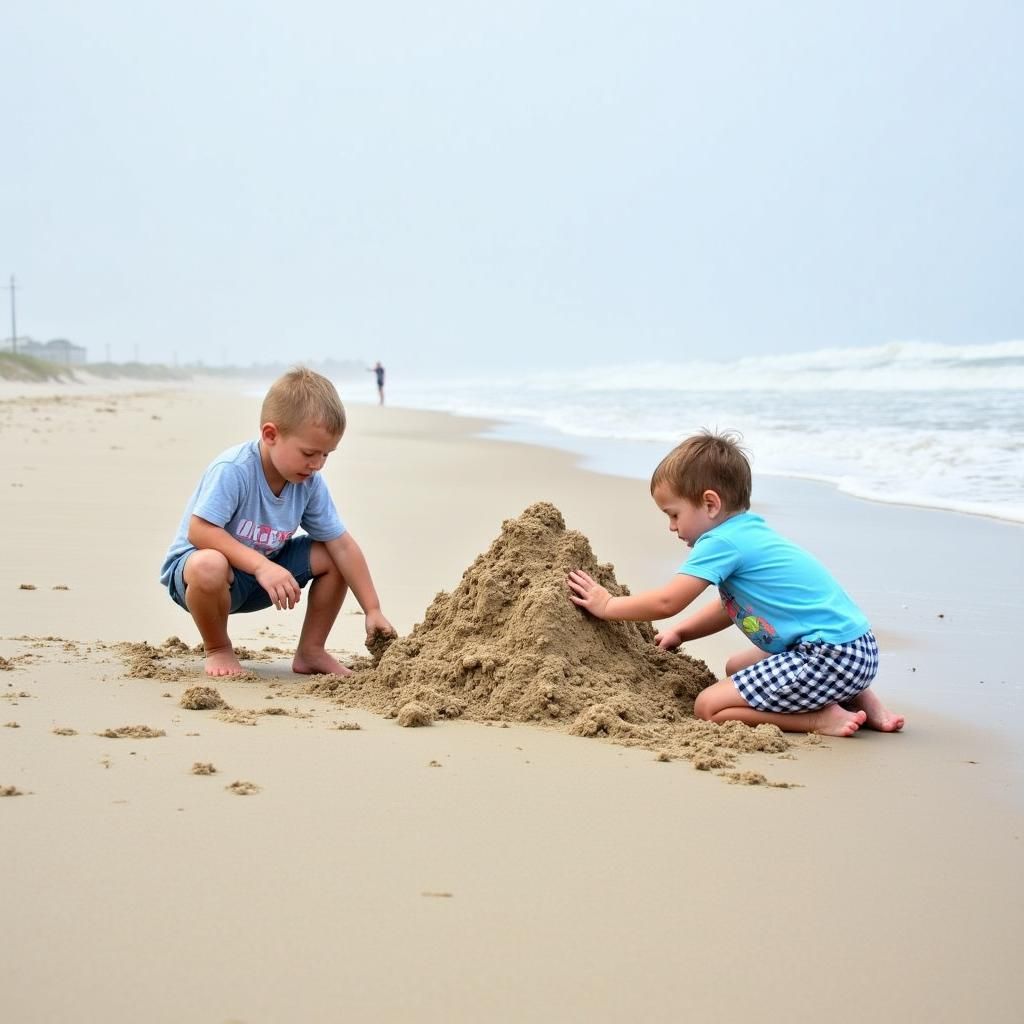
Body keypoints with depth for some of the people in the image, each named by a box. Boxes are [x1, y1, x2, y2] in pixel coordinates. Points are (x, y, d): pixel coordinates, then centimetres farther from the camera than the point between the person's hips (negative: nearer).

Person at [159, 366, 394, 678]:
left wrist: (372, 610, -10)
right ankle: (218, 650, -10)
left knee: (329, 558, -9)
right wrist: (261, 566, -42)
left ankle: (310, 651, 8)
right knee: (209, 567, -41)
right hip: (193, 561, -6)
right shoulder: (233, 470, -28)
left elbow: (342, 545, -6)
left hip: (265, 568, 6)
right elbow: (199, 531, -34)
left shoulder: (310, 483, -8)